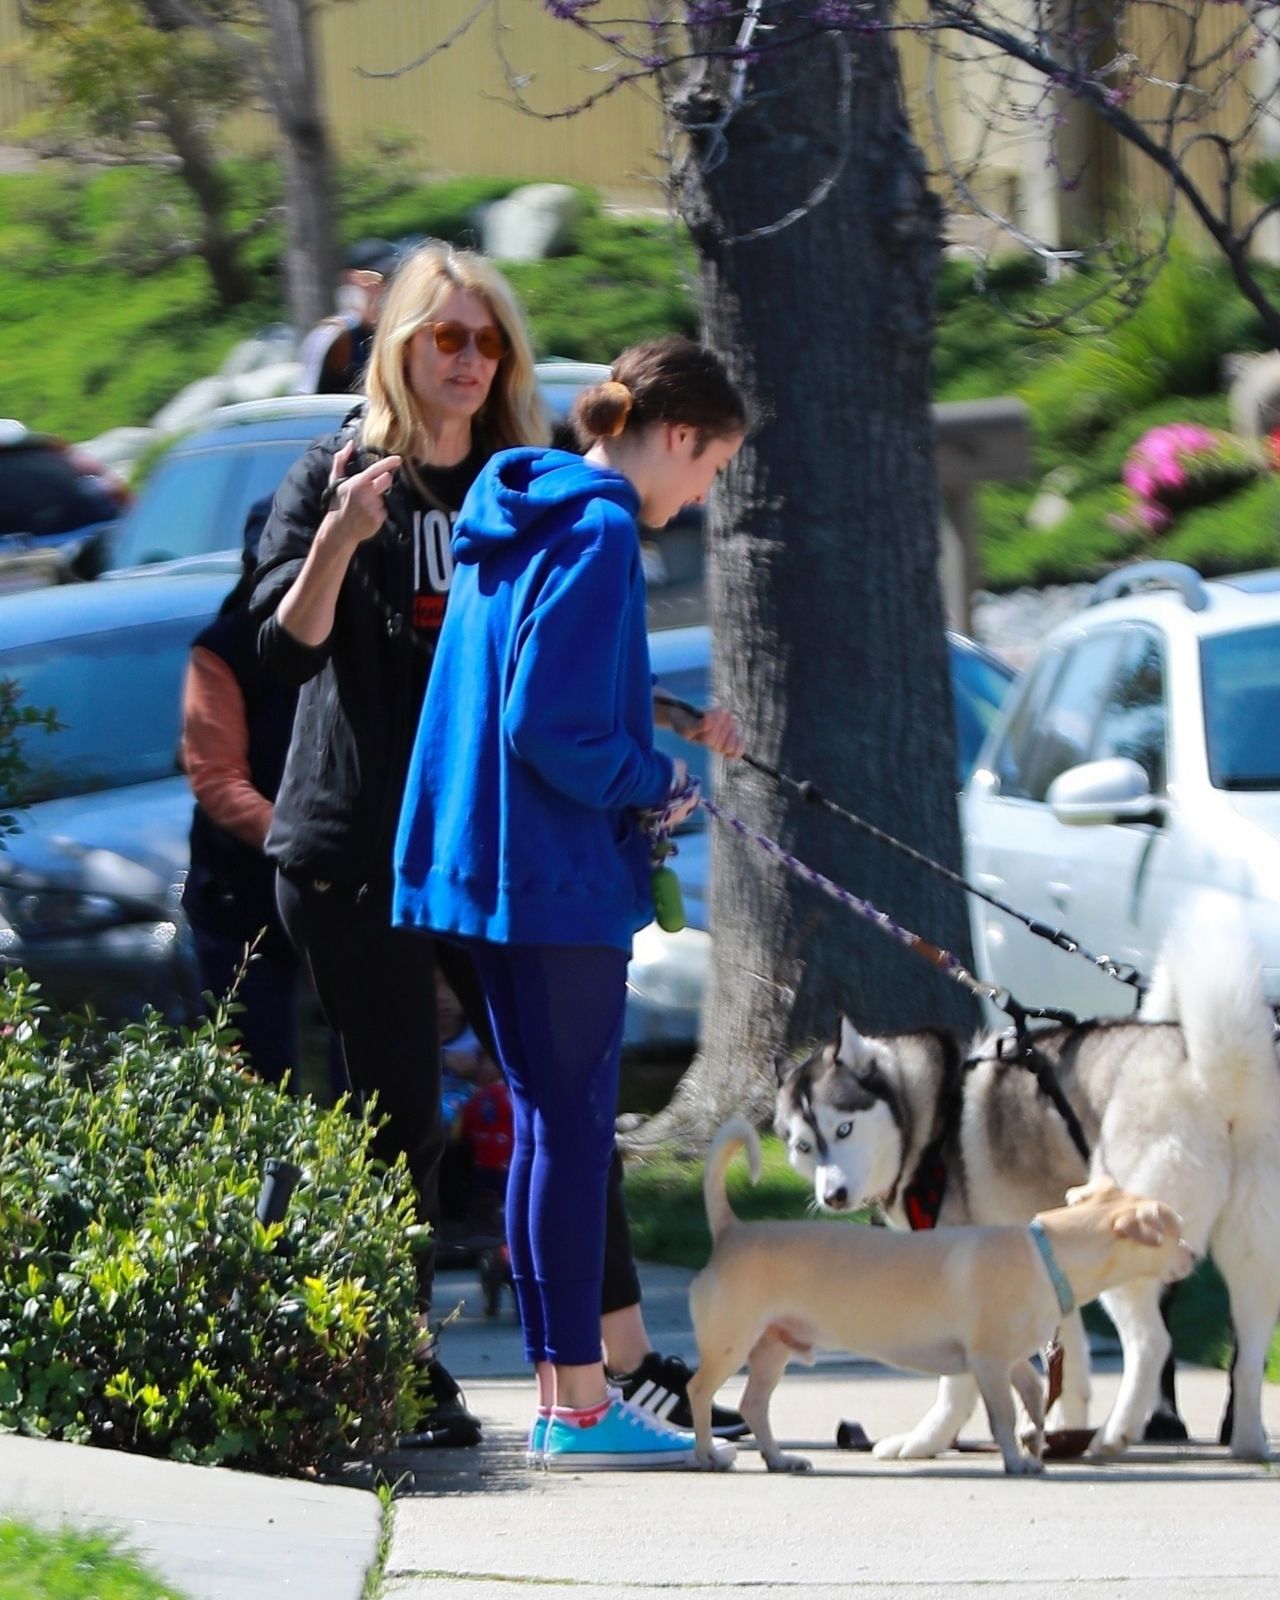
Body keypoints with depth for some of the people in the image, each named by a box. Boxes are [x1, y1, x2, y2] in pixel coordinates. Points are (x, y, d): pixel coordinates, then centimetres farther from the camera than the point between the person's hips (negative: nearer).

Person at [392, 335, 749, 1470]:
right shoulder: (599, 535, -15)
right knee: (574, 1126, -5)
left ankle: (562, 1391, 16)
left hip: (491, 865, 10)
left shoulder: (518, 519, 15)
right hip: (563, 876, -10)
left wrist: (646, 771, 12)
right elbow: (553, 728, -22)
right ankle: (579, 1406, -2)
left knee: (548, 1121, 13)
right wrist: (655, 783, -7)